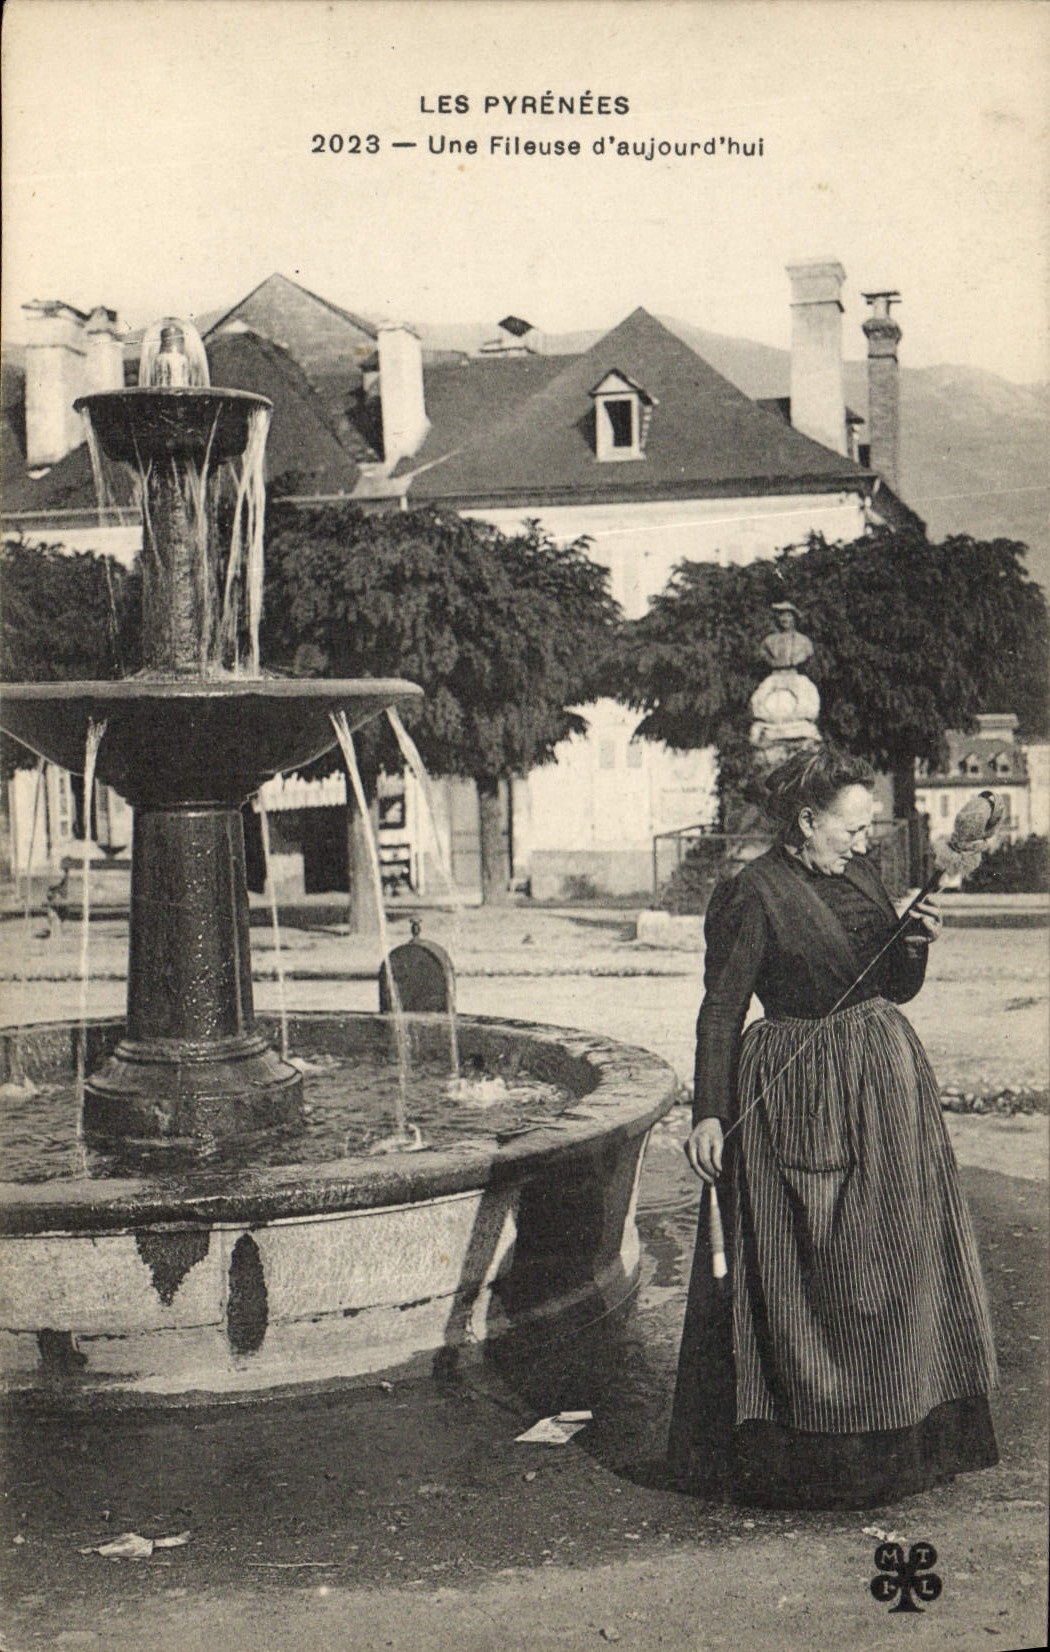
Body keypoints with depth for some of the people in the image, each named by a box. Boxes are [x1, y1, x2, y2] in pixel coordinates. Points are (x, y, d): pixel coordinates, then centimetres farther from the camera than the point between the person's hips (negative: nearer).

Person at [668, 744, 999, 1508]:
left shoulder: (862, 877, 9)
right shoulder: (751, 895, -12)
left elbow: (895, 990, 14)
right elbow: (721, 1011, -13)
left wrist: (916, 945, -6)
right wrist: (709, 1114, -17)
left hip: (887, 1085, 7)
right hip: (798, 1096, -7)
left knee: (898, 1261, 12)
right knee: (796, 1277, 0)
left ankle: (901, 1444, 26)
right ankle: (795, 1459, 13)